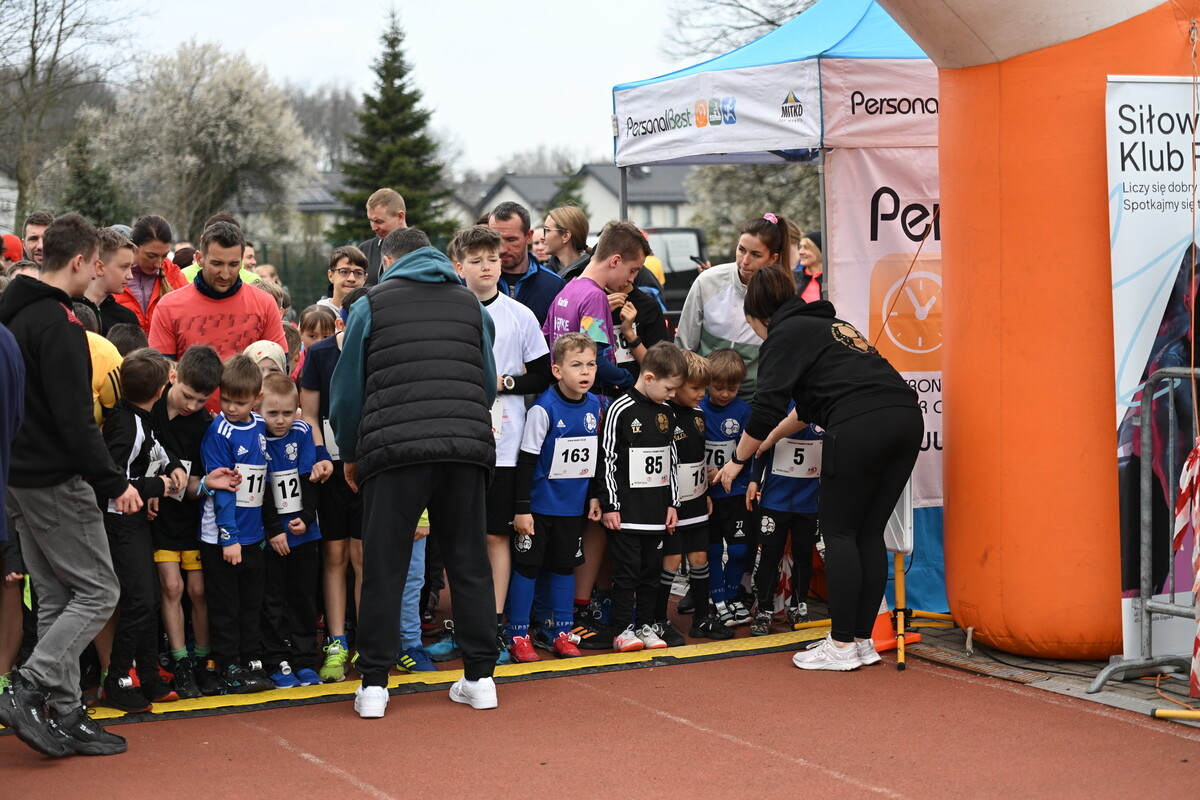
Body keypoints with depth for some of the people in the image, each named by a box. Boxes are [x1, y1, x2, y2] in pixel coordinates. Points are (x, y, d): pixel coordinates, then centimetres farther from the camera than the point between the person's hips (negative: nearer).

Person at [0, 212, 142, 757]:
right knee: (97, 592, -3)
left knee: (57, 599, 11)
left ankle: (65, 717, 13)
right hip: (54, 479, -10)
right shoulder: (55, 322, -17)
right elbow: (73, 416, -21)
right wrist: (115, 482, -17)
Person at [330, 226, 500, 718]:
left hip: (394, 451, -2)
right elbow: (489, 384, 20)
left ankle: (373, 685, 2)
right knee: (469, 563, 9)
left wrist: (349, 454, 21)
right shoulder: (471, 305, 17)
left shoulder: (371, 305, 9)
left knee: (383, 567, 2)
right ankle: (480, 678, 11)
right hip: (468, 447, 3)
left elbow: (348, 387, 10)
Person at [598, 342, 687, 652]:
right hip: (627, 510, -6)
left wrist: (673, 503, 14)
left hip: (656, 509, 6)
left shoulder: (666, 414, 10)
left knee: (652, 569, 9)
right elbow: (607, 459, -10)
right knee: (627, 570, -3)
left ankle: (645, 626, 18)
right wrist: (609, 505, -11)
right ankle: (622, 630, 4)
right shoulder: (621, 410, -11)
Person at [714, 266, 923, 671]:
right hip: (906, 417, 8)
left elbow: (767, 407, 0)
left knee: (839, 532, 2)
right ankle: (862, 640, 17)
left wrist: (738, 459, 13)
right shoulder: (829, 323, 32)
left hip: (860, 426, -8)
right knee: (869, 533, 13)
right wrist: (766, 442, 54)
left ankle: (842, 646, 3)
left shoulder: (785, 334, 7)